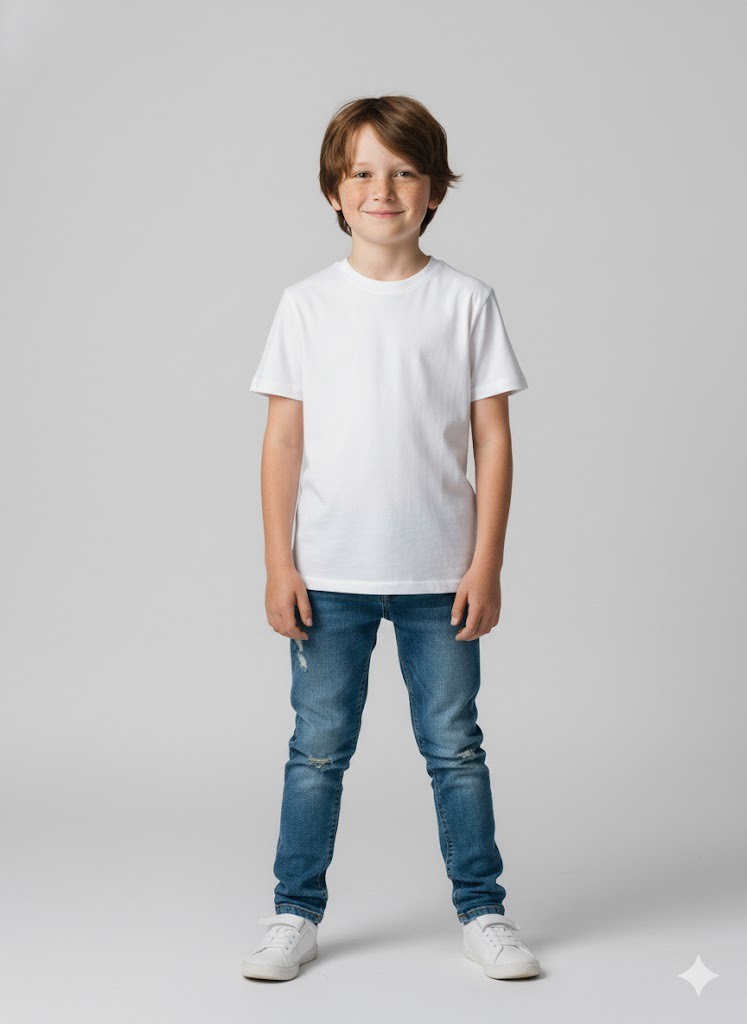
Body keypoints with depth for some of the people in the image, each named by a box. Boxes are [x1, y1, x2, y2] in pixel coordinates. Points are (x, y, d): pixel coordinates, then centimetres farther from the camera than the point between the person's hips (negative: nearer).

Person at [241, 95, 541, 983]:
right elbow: (282, 439, 3)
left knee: (455, 747, 9)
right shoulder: (307, 304, 2)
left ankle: (482, 911, 22)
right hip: (329, 576, 1)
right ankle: (295, 913, 21)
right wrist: (278, 565, -2)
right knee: (318, 748, 8)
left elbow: (493, 438, 1)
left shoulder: (466, 302, 0)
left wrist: (486, 564, -3)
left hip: (440, 575, 0)